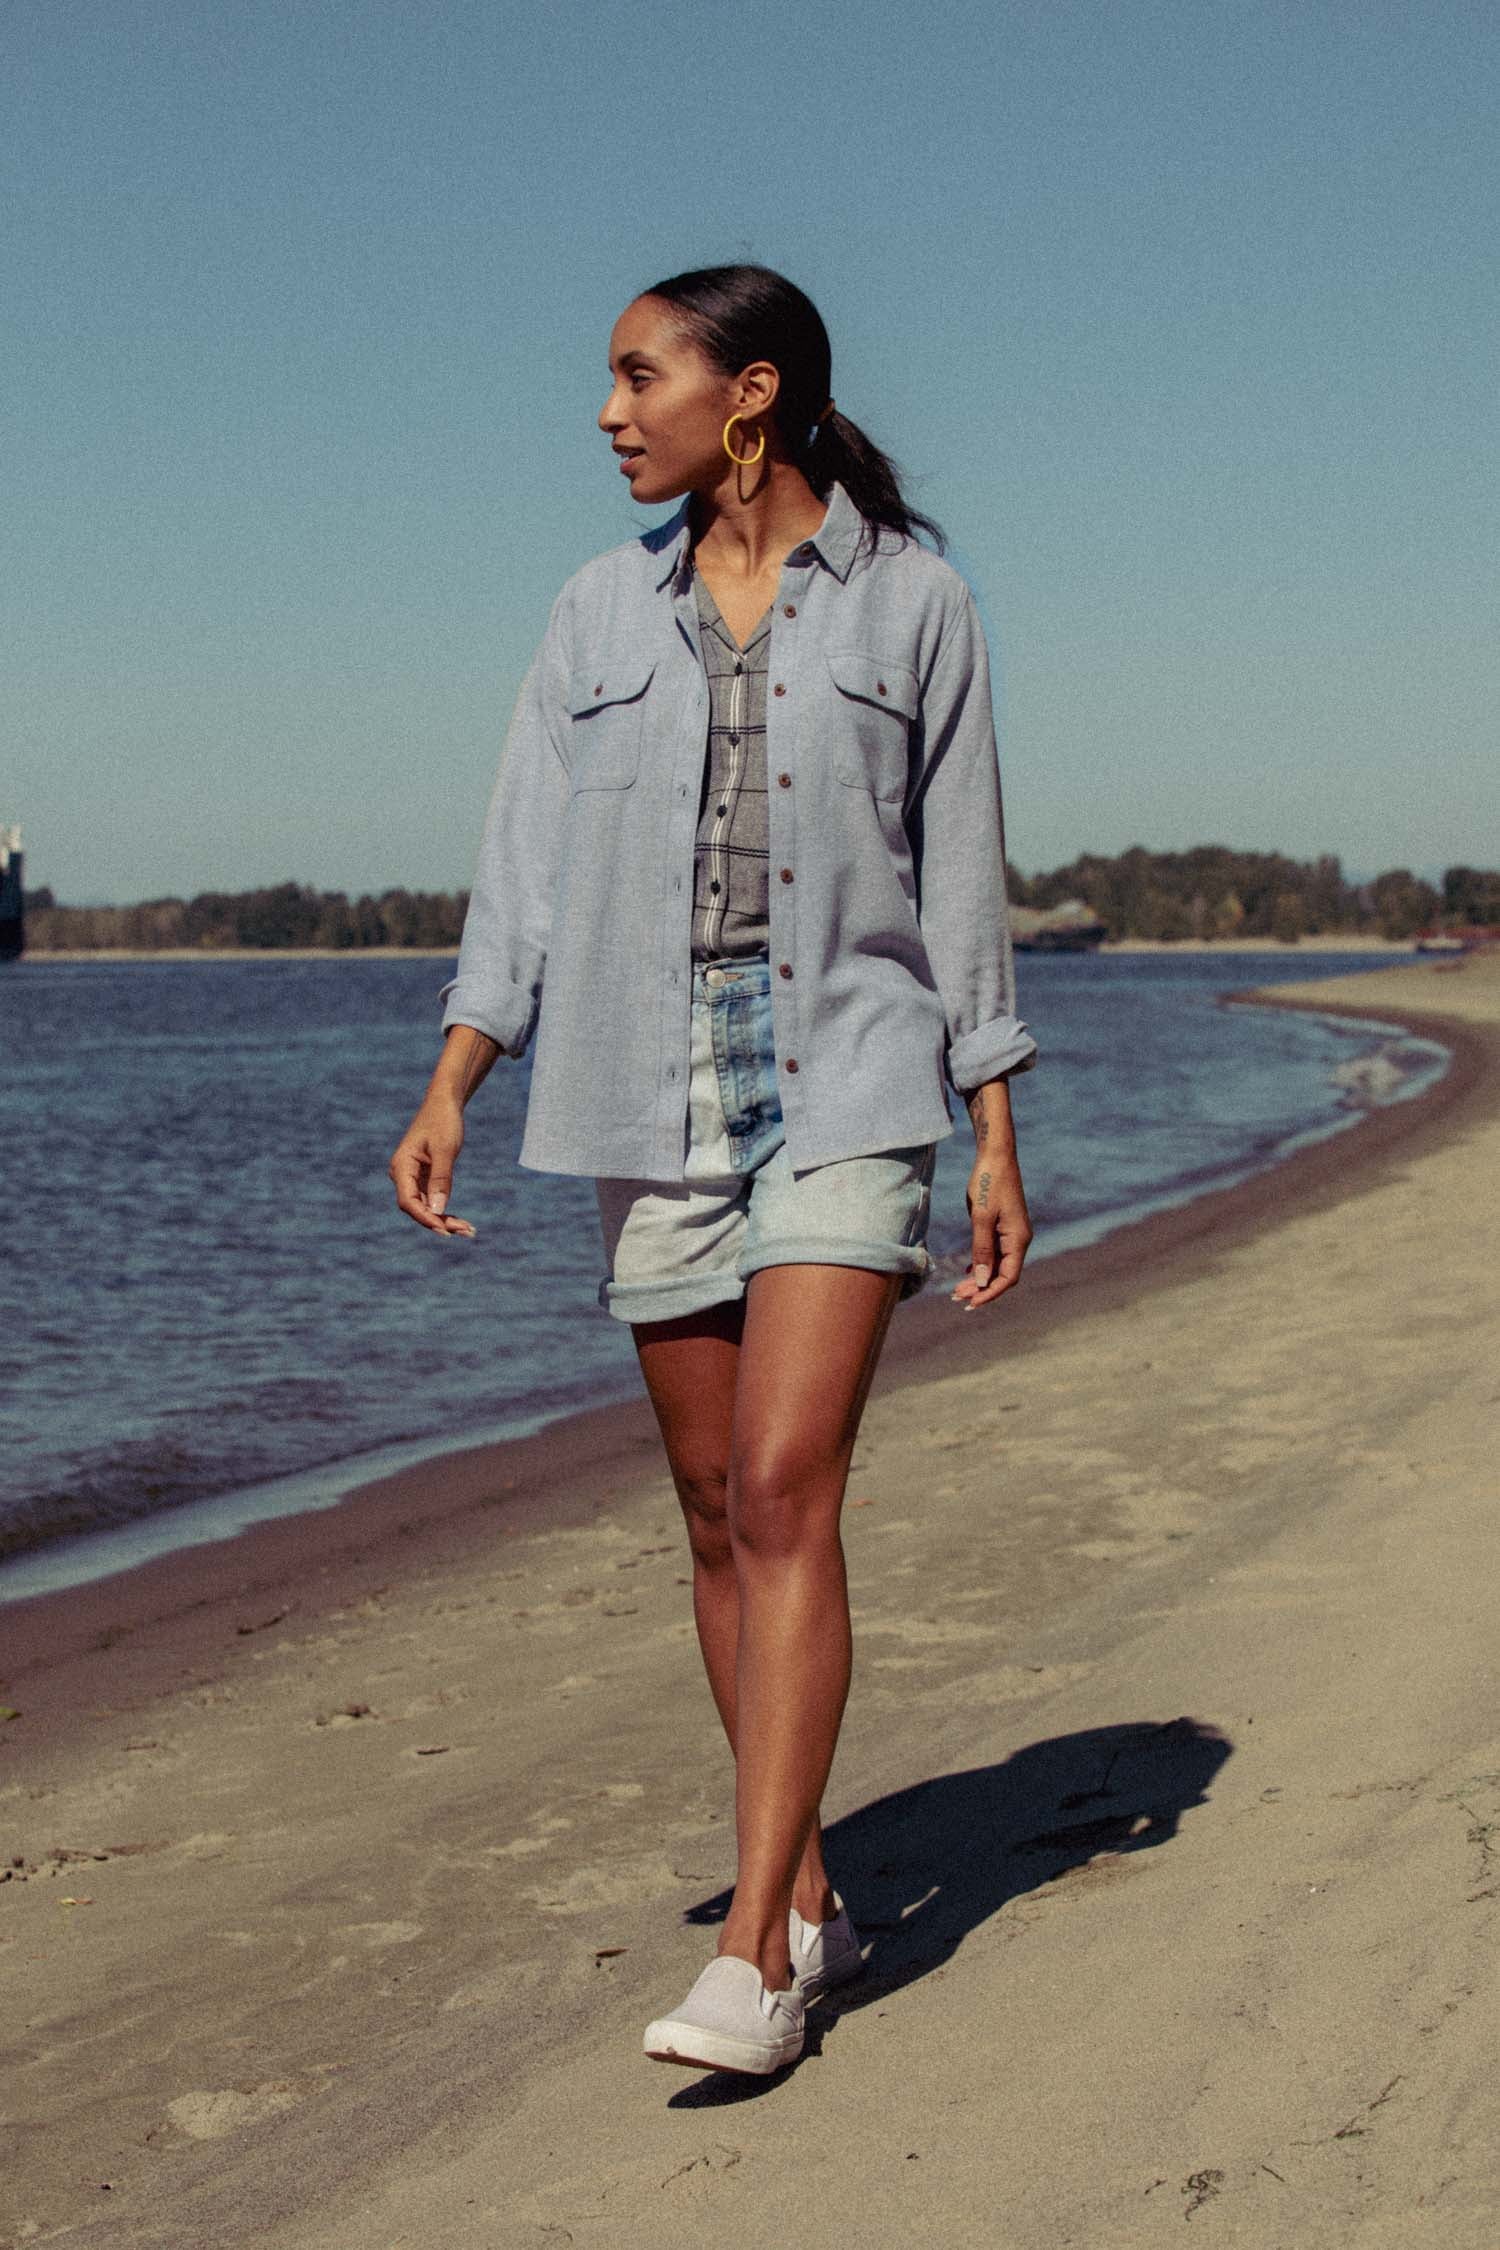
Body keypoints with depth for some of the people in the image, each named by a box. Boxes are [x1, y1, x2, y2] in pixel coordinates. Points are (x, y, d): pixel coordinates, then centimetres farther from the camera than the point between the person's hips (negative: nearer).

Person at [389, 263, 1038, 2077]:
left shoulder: (909, 600, 2)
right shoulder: (603, 613, 10)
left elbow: (960, 877, 4)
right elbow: (528, 869, 7)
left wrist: (997, 1145, 2)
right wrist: (447, 1091, -5)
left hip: (847, 1085, -4)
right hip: (652, 1097, 4)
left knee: (783, 1493, -14)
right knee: (716, 1515, 7)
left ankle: (753, 1960, -13)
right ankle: (809, 1901, 20)